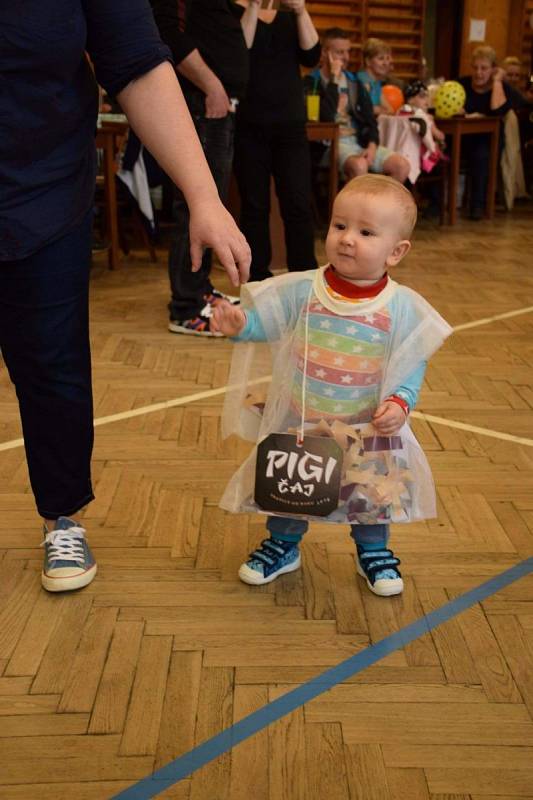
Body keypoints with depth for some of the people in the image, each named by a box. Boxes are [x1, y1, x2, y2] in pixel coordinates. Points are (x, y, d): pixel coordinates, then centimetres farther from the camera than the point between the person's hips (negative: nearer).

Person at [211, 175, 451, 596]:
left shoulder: (402, 307, -12)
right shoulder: (301, 291, -11)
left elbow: (413, 364, -7)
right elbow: (262, 321, -7)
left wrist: (400, 403, -22)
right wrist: (238, 322, -28)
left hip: (367, 431, -1)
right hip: (297, 423, 1)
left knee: (373, 491, 12)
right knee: (286, 488, 15)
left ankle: (374, 551, 41)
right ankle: (283, 545, 42)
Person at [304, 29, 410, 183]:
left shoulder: (354, 81, 16)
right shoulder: (311, 82, -3)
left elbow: (369, 118, 12)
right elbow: (326, 116, -18)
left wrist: (372, 145, -8)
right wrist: (334, 79, -13)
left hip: (359, 141, 6)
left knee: (402, 165, -14)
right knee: (359, 166, -37)